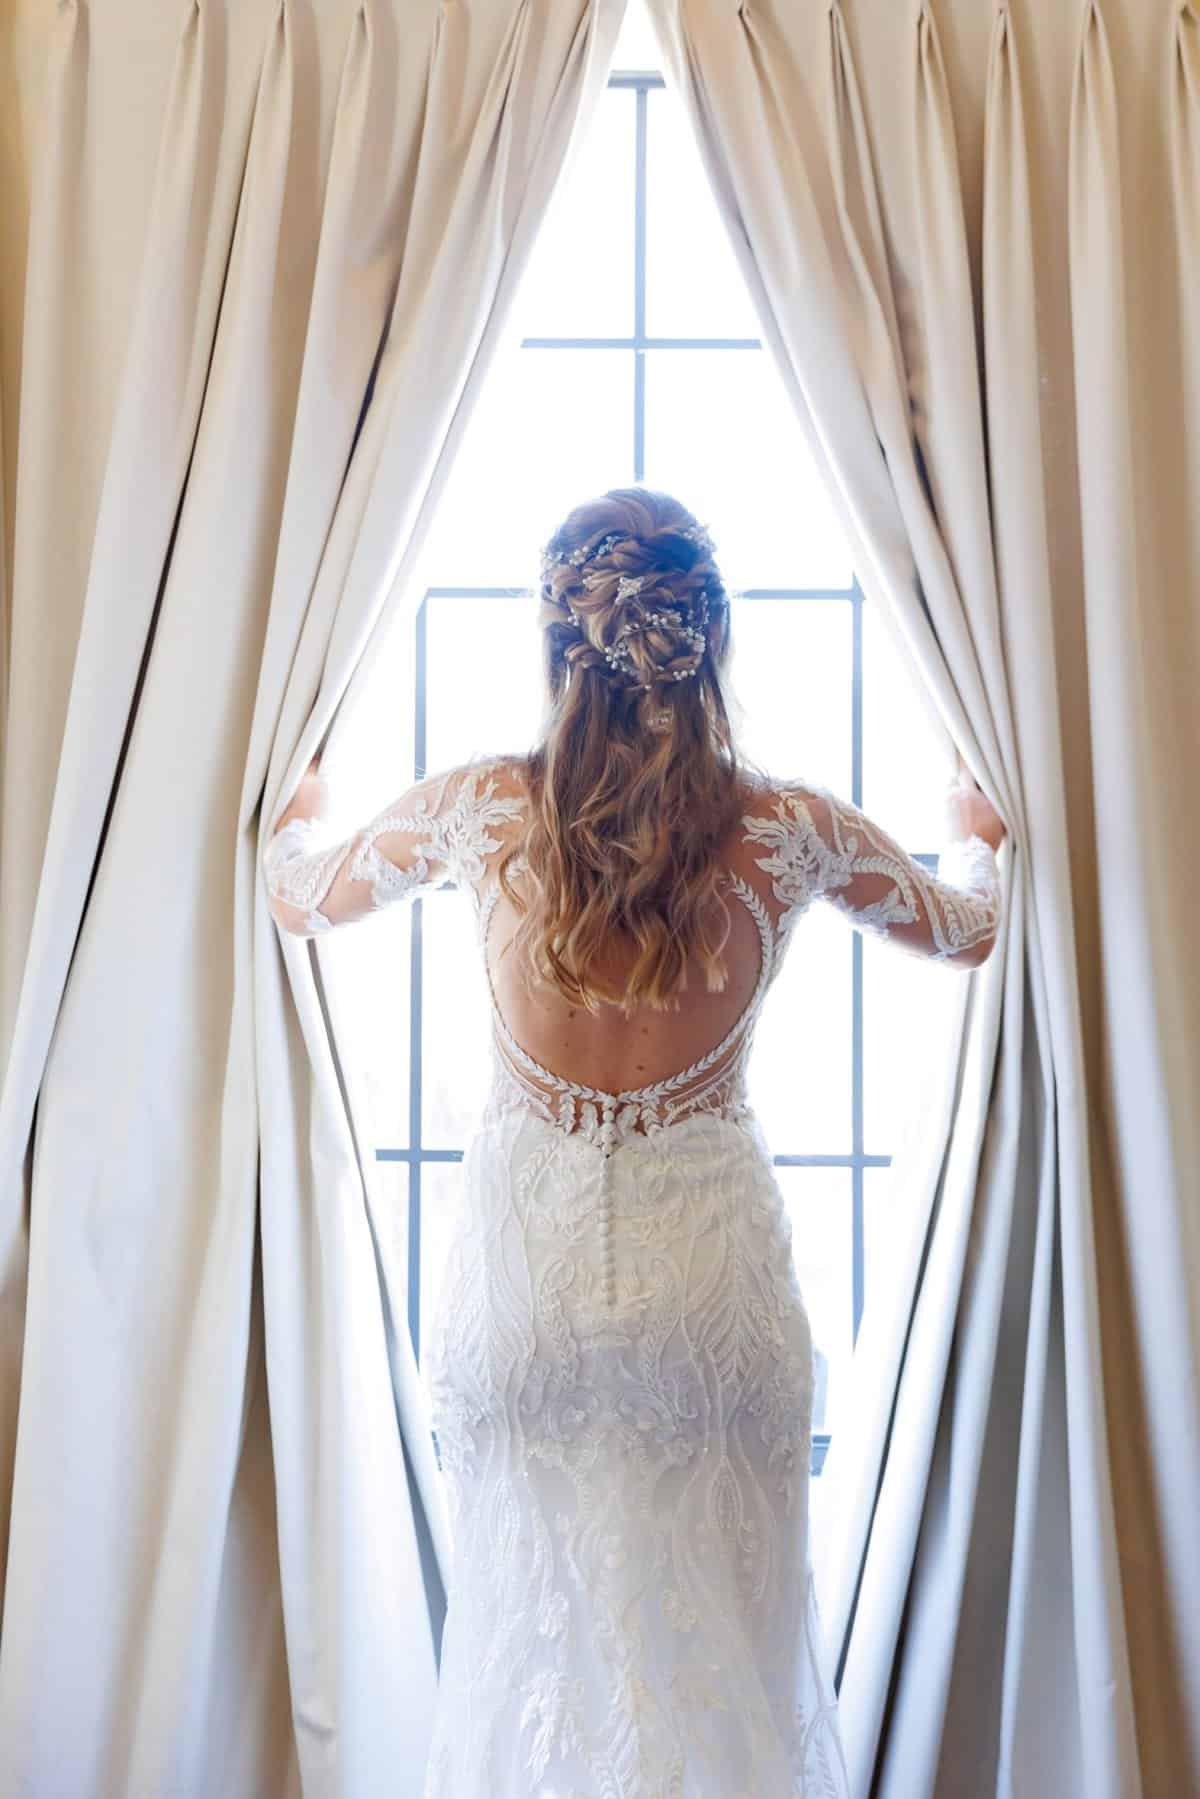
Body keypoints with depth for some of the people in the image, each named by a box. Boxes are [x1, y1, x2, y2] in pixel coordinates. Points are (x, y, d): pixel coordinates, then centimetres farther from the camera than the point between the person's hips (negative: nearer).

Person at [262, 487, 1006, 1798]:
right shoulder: (792, 834, -9)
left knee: (528, 1618, 17)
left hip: (526, 1260, 1)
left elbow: (303, 900, 11)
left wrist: (295, 817, 34)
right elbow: (963, 932, 12)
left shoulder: (480, 811, -9)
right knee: (720, 1634, 16)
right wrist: (976, 840, 35)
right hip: (711, 1260, 0)